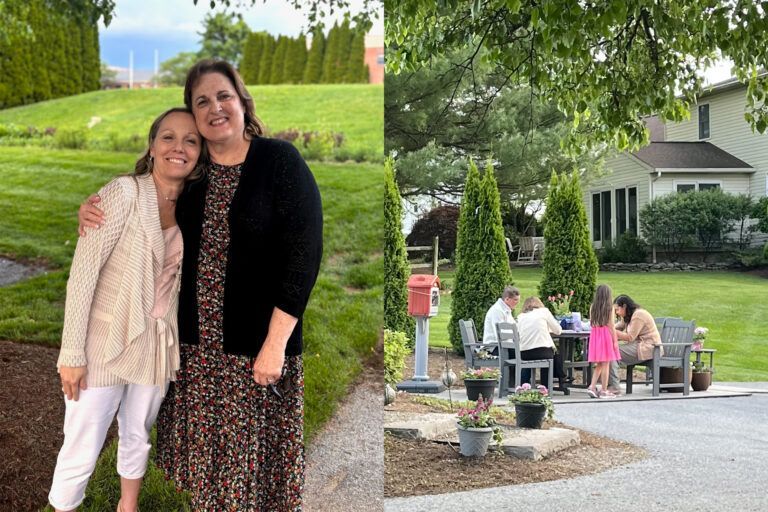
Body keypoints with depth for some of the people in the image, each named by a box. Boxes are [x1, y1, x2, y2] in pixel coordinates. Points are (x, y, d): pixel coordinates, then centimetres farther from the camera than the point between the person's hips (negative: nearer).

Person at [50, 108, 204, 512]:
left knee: (138, 436, 21)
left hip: (157, 344, 5)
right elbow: (82, 273, -17)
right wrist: (72, 353, -17)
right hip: (105, 342, -5)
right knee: (82, 450, 1)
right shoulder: (124, 193, -17)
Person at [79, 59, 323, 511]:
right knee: (204, 454, 11)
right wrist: (101, 211, 4)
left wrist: (275, 343, -17)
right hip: (196, 343, 5)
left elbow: (303, 252, -13)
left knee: (254, 453, 2)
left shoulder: (280, 161, -7)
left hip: (258, 343, -5)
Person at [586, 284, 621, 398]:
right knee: (606, 364, 1)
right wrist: (615, 340, -3)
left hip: (595, 335, 5)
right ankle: (604, 390, 3)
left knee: (599, 365, 14)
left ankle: (592, 386, 3)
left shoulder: (592, 307, 4)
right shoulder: (610, 307, -6)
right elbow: (611, 325, -7)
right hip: (606, 334, -4)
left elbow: (591, 323, 6)